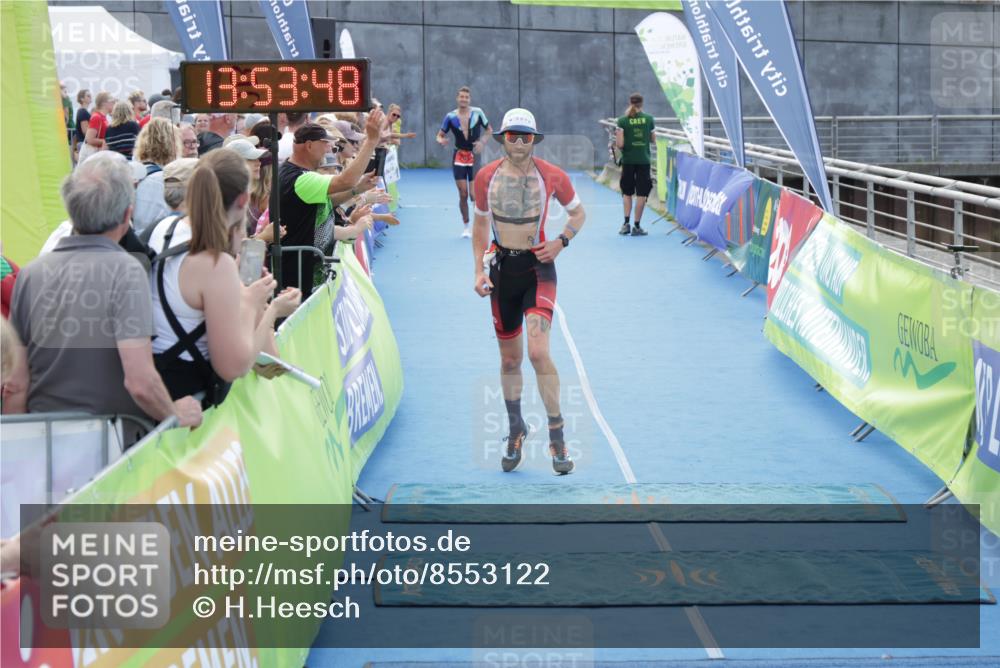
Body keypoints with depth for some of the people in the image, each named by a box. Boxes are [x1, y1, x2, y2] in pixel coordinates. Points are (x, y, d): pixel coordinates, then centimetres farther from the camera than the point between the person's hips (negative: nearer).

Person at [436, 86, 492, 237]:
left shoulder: (477, 113, -6)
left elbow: (489, 129, 6)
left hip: (475, 157, -1)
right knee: (463, 194, 0)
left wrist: (482, 141, -12)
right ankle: (465, 226, 13)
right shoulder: (451, 117, -4)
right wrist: (441, 141, -20)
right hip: (459, 157, 1)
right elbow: (440, 135, 4)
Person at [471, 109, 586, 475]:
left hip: (538, 268, -3)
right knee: (510, 359, 10)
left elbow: (578, 213, 9)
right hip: (502, 269, 3)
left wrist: (561, 242, -9)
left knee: (538, 352, -17)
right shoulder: (486, 177, 0)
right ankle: (516, 430, 29)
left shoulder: (551, 176, -6)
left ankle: (557, 437, -5)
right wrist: (479, 270, 2)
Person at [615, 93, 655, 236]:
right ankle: (636, 226, 4)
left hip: (628, 160, 0)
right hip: (644, 160, 0)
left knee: (627, 192, 14)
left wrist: (617, 137, 11)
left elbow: (620, 144, -10)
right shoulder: (649, 119, -1)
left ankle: (626, 223, 3)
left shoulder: (623, 121, -6)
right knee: (641, 193, 4)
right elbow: (653, 139, 8)